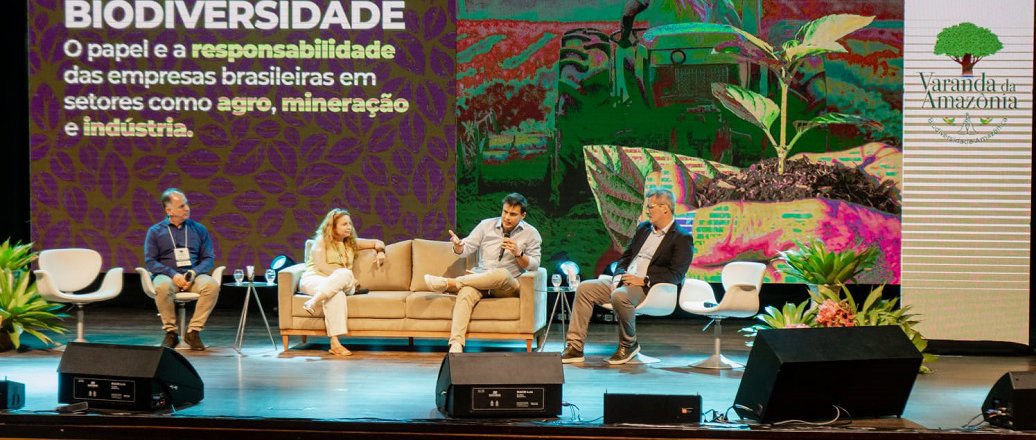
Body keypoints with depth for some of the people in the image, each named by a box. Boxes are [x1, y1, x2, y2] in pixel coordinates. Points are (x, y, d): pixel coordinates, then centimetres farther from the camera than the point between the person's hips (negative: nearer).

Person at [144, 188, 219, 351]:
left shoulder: (199, 229, 12)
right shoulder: (155, 231, 8)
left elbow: (209, 258, 9)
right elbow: (150, 261, 1)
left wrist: (194, 273, -12)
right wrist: (173, 275, -15)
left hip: (194, 275, 1)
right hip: (167, 275, -1)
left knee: (212, 285, -32)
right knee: (162, 286, -38)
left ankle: (193, 331, -21)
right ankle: (170, 332, -19)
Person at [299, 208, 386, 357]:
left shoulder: (351, 242, 21)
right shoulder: (322, 240, 6)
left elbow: (377, 242, 29)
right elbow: (321, 266, -8)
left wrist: (380, 251, 7)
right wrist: (343, 275, -15)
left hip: (340, 284, 5)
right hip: (313, 279, -4)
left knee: (345, 274, -34)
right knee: (336, 293, -40)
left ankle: (313, 302, -41)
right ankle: (335, 343, -49)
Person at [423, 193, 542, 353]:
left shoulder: (531, 234, 5)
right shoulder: (487, 225, 9)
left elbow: (534, 265, 1)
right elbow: (467, 248, 4)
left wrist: (518, 253, -18)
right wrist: (458, 246, -20)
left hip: (508, 286, -1)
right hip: (481, 279, 1)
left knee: (502, 274, -39)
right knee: (466, 293, -35)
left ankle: (449, 283, -28)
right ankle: (456, 344, -46)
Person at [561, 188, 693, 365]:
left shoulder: (682, 239, -5)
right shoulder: (643, 228, 18)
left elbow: (676, 275, -14)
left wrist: (644, 280, -20)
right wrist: (618, 277, 1)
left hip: (649, 287, -8)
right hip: (625, 281, 8)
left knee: (619, 296, -37)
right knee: (584, 288, -10)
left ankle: (629, 344, -12)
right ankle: (574, 348, -11)